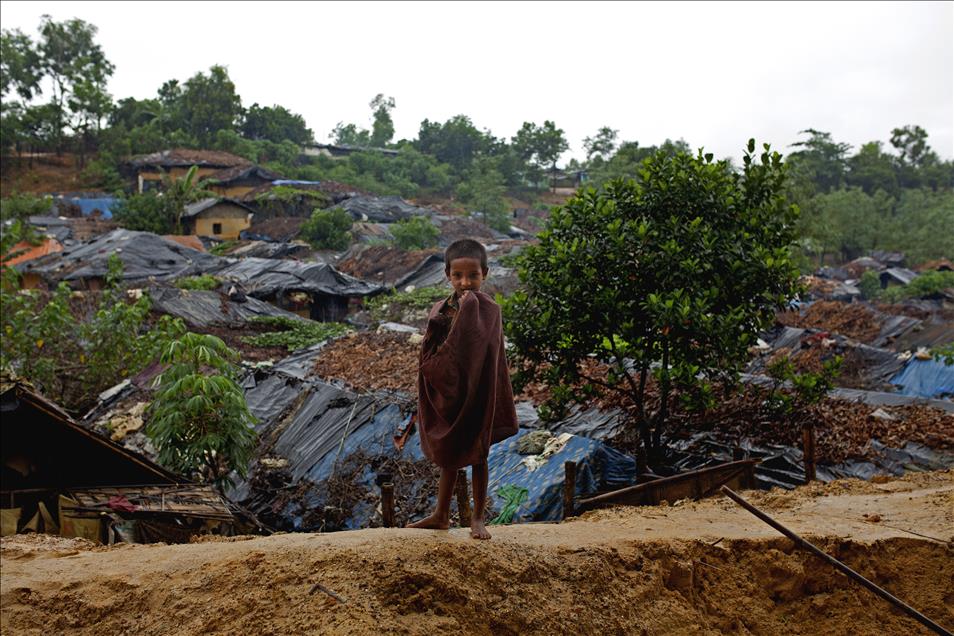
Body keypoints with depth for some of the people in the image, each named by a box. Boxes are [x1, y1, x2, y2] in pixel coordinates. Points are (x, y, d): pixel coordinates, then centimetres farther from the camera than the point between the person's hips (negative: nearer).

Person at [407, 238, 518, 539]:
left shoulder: (488, 310, -11)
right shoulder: (440, 309, 1)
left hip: (475, 393, -4)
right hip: (445, 393, 4)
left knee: (476, 455, 9)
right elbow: (429, 354, 5)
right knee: (447, 455, 16)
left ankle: (477, 518, 22)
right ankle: (441, 515, 29)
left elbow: (478, 347, -27)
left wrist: (468, 308, -27)